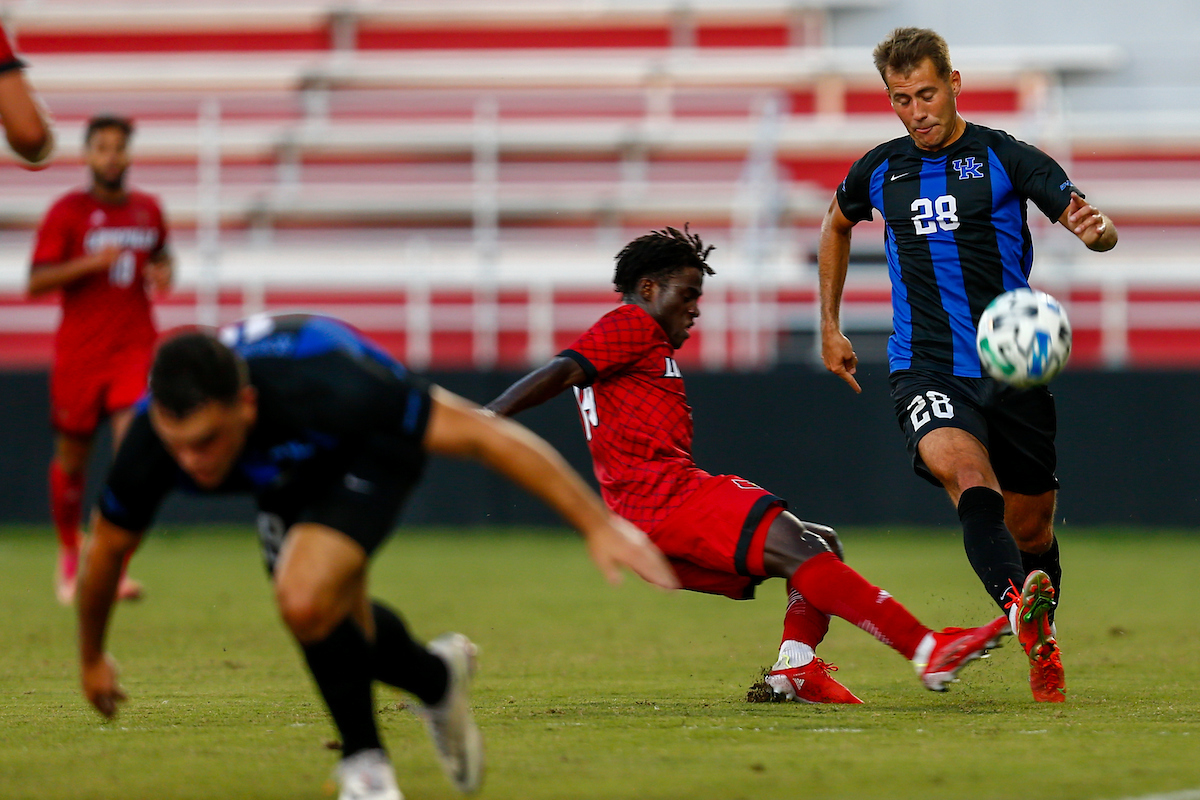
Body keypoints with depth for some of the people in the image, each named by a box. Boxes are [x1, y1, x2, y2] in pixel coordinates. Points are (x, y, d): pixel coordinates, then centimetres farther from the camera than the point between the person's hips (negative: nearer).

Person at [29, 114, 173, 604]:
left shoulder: (148, 210, 8)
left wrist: (163, 270, 4)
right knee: (71, 461, 8)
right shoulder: (67, 211, -4)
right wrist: (91, 262, -20)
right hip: (79, 354, -2)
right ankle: (69, 555, 32)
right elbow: (35, 283, -9)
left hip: (135, 348, 2)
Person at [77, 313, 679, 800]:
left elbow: (481, 434, -36)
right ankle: (437, 678, 42)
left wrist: (599, 525, -34)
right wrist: (92, 660, 6)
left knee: (306, 599, -26)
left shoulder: (320, 388, -44)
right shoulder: (153, 437, -32)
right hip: (291, 471, 5)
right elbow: (108, 549, -9)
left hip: (372, 447, -5)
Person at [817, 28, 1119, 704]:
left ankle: (1044, 647, 35)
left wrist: (1095, 229, -35)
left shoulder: (1006, 158, 0)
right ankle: (1020, 607, -55)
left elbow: (1093, 225, -10)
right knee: (965, 471, -31)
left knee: (1032, 527, 8)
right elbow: (837, 225, 32)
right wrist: (830, 327, 28)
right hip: (926, 370, 0)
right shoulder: (879, 171, 9)